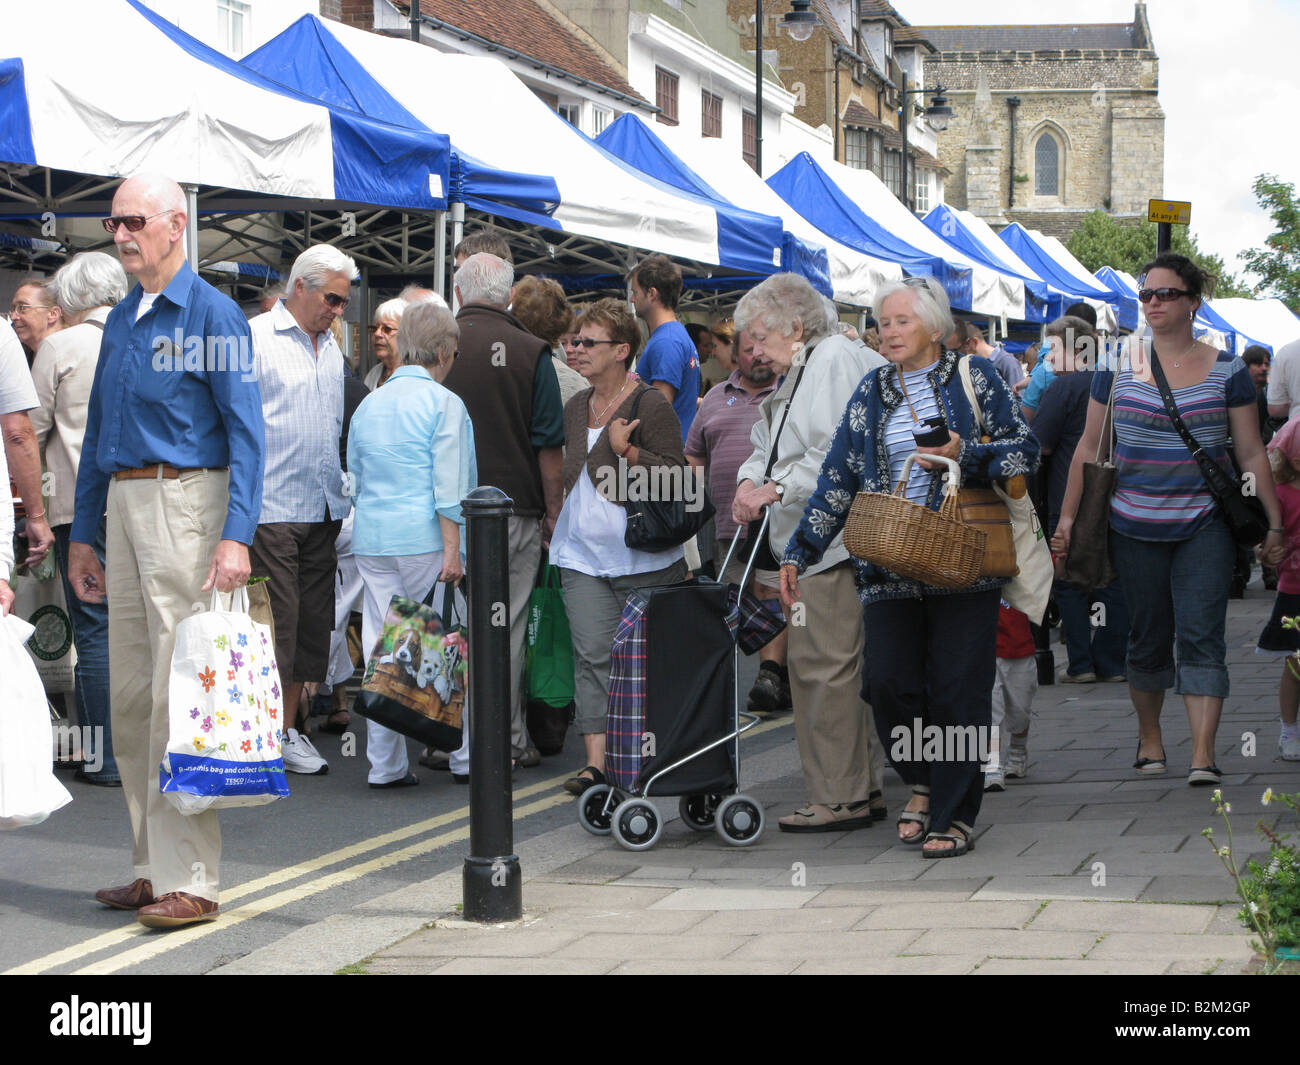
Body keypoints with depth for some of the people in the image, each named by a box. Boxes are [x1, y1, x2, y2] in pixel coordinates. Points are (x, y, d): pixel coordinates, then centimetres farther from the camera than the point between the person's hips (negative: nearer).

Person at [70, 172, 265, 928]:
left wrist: (236, 537, -21)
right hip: (124, 503, 8)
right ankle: (156, 868, 16)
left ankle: (191, 880, -8)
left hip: (185, 499, -8)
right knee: (131, 694, 8)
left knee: (178, 691, -10)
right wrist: (83, 534, 18)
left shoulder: (212, 313, -6)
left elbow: (247, 431, -12)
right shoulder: (121, 320, 16)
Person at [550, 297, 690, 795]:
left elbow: (676, 476, -14)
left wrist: (626, 450, -22)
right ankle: (596, 761, -8)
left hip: (642, 557, -6)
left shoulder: (650, 405, -8)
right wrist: (557, 527, 20)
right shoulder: (575, 408, 14)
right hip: (583, 554, 6)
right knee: (593, 655, -4)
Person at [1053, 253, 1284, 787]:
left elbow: (1252, 454, 4)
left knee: (1201, 637, -12)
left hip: (1205, 525, -1)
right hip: (1135, 528, 2)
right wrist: (1067, 517, 5)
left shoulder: (1226, 371, 2)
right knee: (1148, 638, 10)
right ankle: (1149, 737, 30)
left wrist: (1273, 523, 1)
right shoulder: (1117, 367, 4)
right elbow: (1090, 447, 9)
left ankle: (1203, 755, -17)